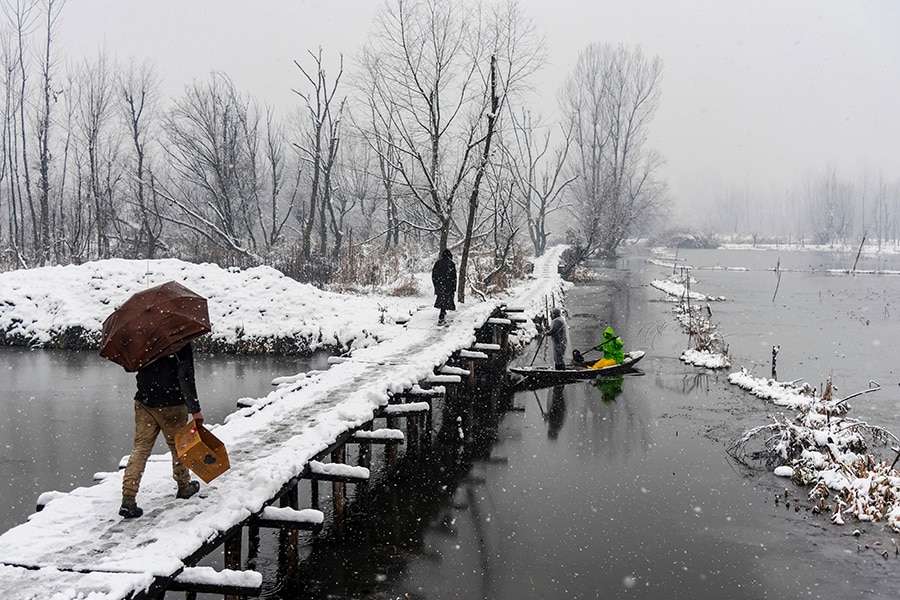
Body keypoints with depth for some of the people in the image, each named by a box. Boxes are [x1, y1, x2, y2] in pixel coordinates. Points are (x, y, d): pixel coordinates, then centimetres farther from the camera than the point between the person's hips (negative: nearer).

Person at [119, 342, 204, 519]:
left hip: (143, 403, 4)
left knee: (141, 448, 4)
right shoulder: (182, 344, -14)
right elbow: (186, 378, -18)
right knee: (178, 446, 15)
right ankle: (184, 487, 33)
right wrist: (195, 409, -15)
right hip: (171, 405, -4)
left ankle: (128, 499, -6)